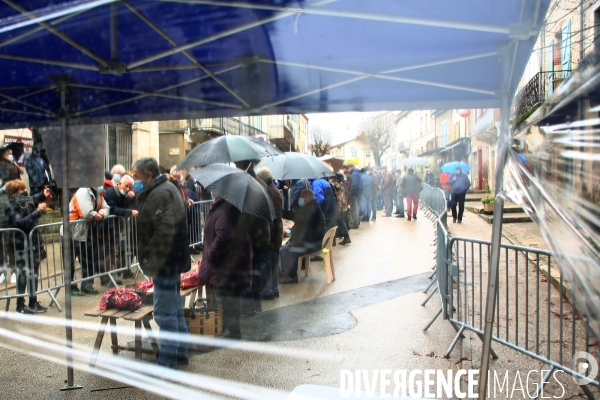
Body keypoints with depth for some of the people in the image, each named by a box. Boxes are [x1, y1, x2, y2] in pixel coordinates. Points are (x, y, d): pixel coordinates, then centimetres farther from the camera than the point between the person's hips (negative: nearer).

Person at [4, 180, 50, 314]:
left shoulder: (27, 201, 9)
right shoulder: (10, 206, -11)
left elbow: (34, 200, 35)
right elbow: (20, 222, -26)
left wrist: (43, 195, 19)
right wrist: (37, 212, -32)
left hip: (34, 242, 7)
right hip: (21, 245, -7)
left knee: (34, 273, 11)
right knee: (24, 274, -7)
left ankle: (33, 302, 21)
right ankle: (20, 305, 3)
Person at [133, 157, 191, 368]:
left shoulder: (159, 194, -17)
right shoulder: (166, 188, 15)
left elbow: (165, 230, -26)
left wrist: (149, 256, -19)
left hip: (166, 261, -11)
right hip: (173, 258, 11)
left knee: (164, 312, -3)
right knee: (175, 307, 18)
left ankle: (168, 361, 6)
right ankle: (180, 352, 30)